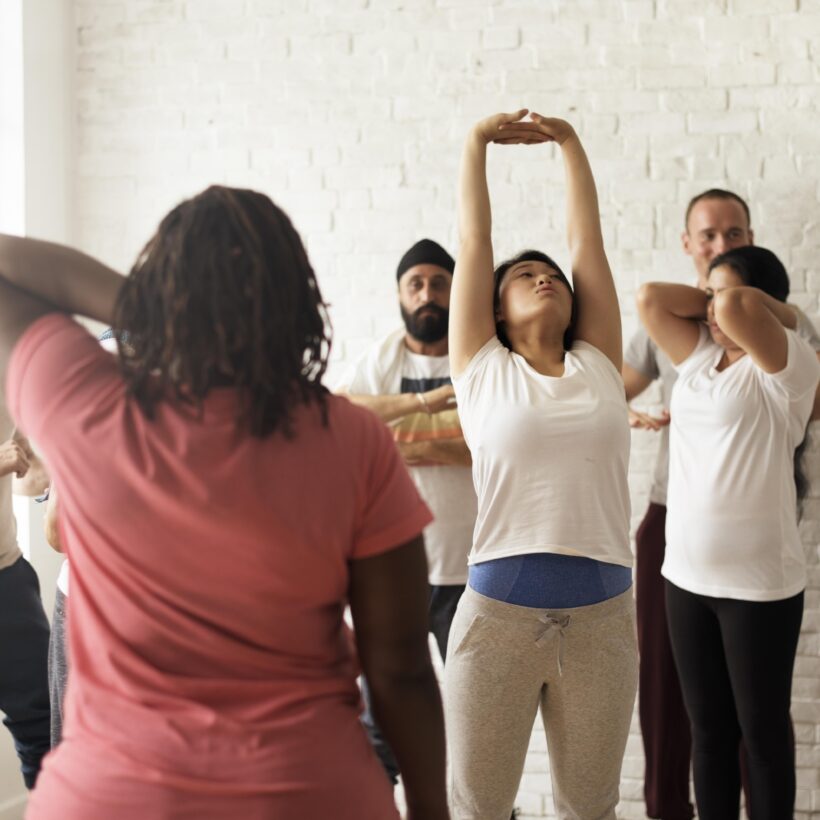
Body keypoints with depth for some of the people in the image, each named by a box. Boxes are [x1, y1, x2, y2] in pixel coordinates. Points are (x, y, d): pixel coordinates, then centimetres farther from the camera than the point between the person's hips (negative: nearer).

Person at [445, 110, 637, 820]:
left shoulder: (597, 365, 10)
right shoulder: (483, 369, 4)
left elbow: (588, 237, 11)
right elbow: (475, 240, 6)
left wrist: (569, 141, 14)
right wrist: (478, 142, 11)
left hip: (601, 614, 3)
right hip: (498, 610, -2)